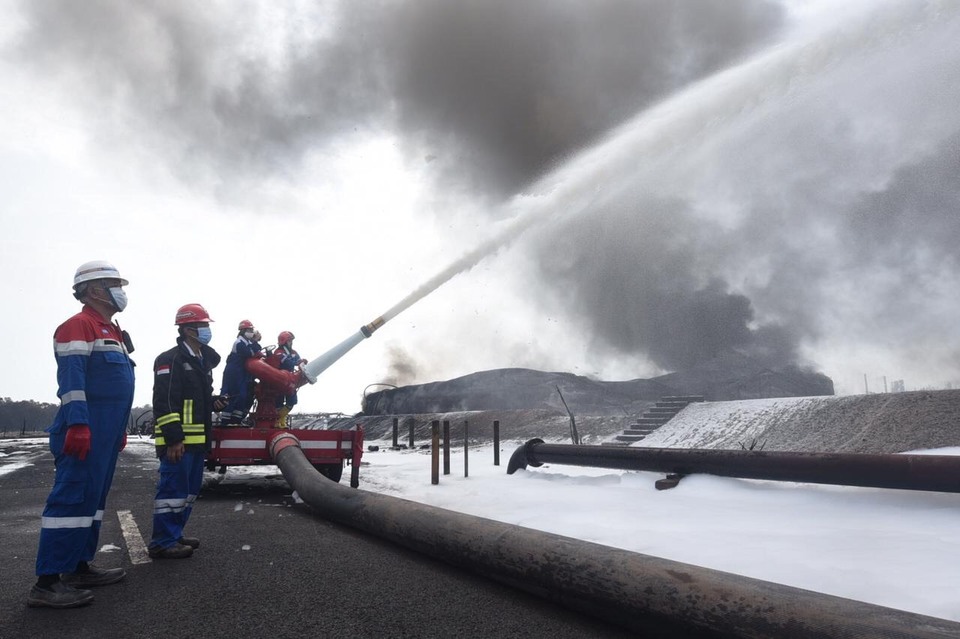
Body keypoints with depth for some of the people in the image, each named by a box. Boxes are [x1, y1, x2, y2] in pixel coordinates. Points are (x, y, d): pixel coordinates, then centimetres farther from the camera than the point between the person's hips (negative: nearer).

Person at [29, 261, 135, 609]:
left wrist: (119, 429, 25)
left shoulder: (112, 331, 21)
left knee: (93, 497, 13)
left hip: (106, 432, 10)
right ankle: (47, 582, -6)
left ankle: (79, 566, 21)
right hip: (86, 430, -10)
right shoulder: (78, 325, -8)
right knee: (73, 497, -10)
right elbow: (71, 379, -18)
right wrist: (78, 424, -25)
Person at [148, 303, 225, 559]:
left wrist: (213, 403, 10)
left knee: (190, 489, 15)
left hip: (197, 439, 10)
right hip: (178, 440, -10)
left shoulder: (203, 361, 18)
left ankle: (174, 534, 26)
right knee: (174, 488, -6)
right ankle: (162, 543, 2)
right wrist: (173, 438, -23)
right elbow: (164, 402, -19)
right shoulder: (170, 359, -12)